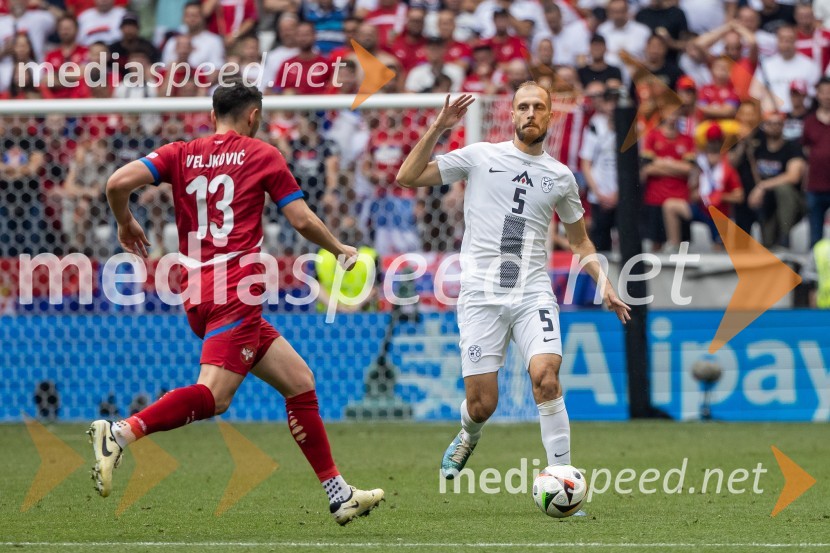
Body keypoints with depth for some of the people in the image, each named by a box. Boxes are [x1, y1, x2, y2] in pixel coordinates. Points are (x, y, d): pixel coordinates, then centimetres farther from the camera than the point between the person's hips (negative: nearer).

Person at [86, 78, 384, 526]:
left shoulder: (180, 155, 16)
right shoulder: (262, 156, 7)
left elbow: (119, 182, 1)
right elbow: (302, 220, 6)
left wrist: (125, 222, 20)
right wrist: (340, 250, 23)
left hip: (196, 293, 7)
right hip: (235, 289, -7)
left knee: (299, 382, 13)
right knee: (213, 395, -20)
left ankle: (338, 494, 13)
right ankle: (121, 433, -39)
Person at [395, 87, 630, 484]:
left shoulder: (560, 177, 12)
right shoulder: (480, 157, 5)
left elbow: (580, 241, 24)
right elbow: (407, 177, 0)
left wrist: (604, 284, 10)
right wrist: (438, 128, -9)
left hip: (533, 294, 1)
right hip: (481, 296, -1)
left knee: (546, 377, -24)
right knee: (482, 404, -4)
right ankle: (468, 437, 35)